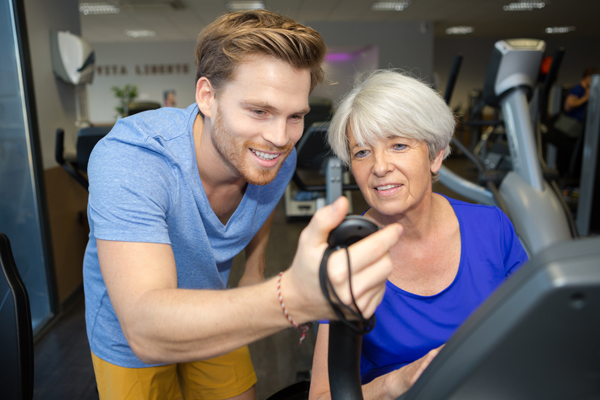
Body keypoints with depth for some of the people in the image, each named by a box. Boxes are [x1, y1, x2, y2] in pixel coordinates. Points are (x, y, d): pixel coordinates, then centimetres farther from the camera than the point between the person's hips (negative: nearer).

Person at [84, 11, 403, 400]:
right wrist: (294, 298, -63)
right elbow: (145, 330, -48)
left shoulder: (278, 159, -19)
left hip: (211, 323, 4)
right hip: (129, 340, -3)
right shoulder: (125, 159, -37)